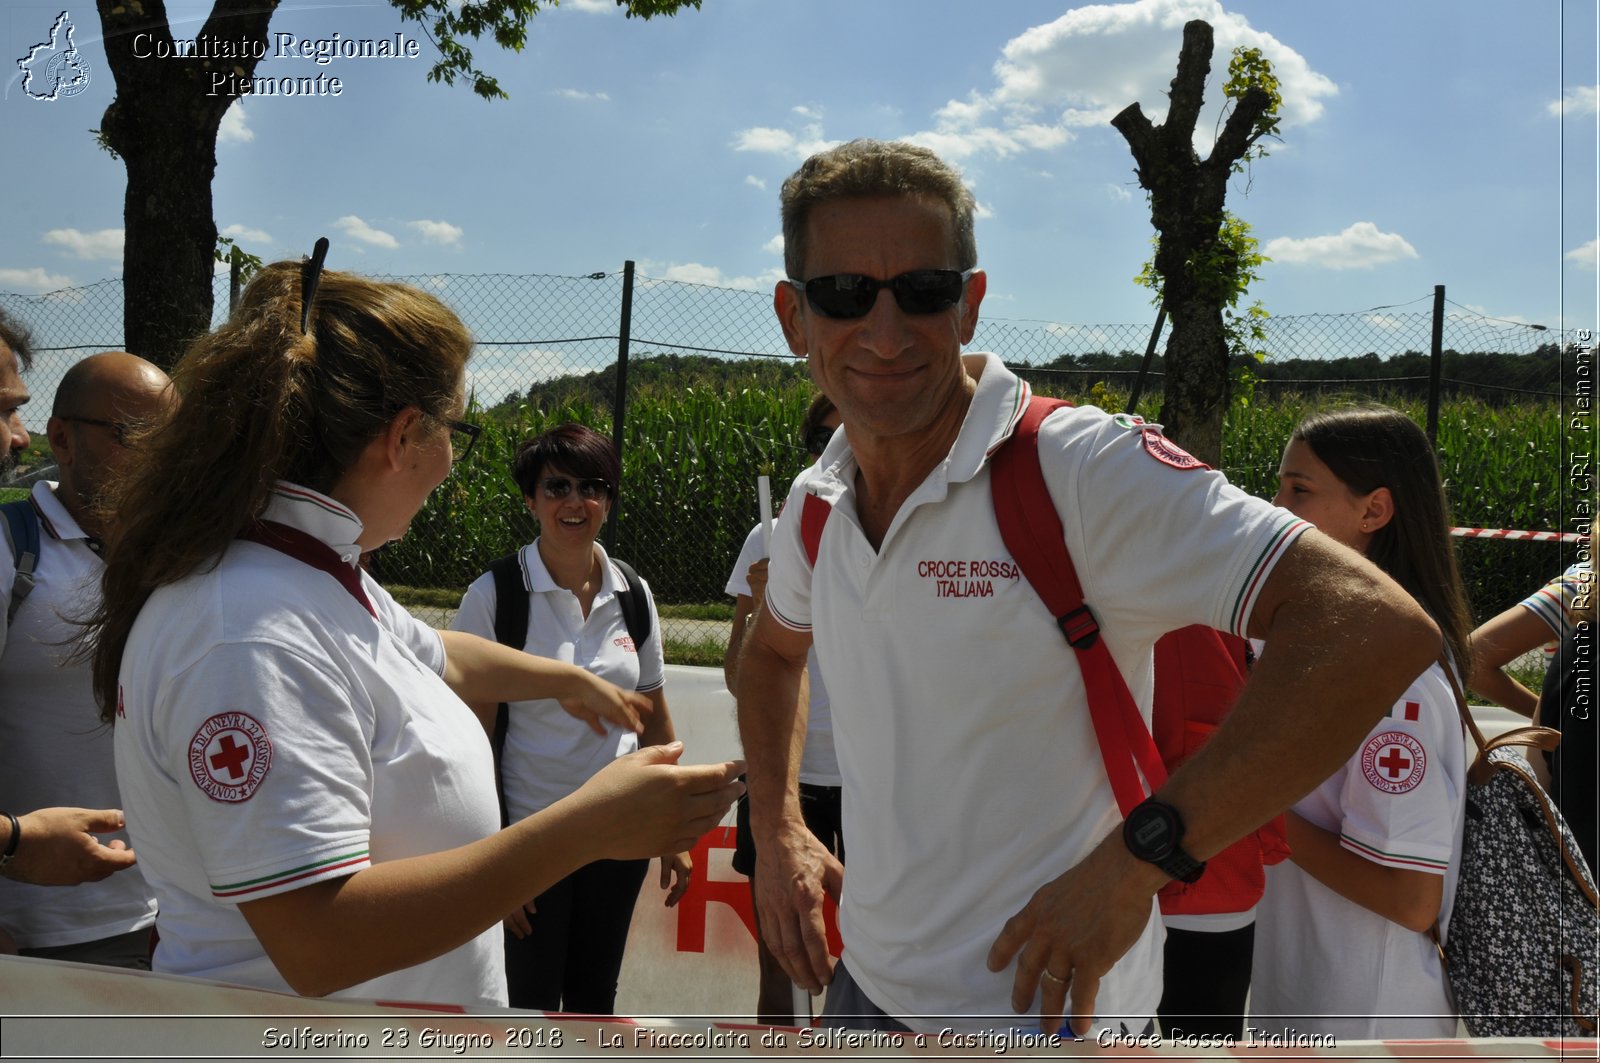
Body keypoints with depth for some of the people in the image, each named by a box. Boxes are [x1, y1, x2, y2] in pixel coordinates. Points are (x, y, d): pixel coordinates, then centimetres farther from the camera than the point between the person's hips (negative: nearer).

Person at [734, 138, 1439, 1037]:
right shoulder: (815, 506, -1)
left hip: (1041, 1007, -6)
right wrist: (778, 832, 8)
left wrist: (1137, 858, -30)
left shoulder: (1083, 472, -22)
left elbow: (1376, 632, -31)